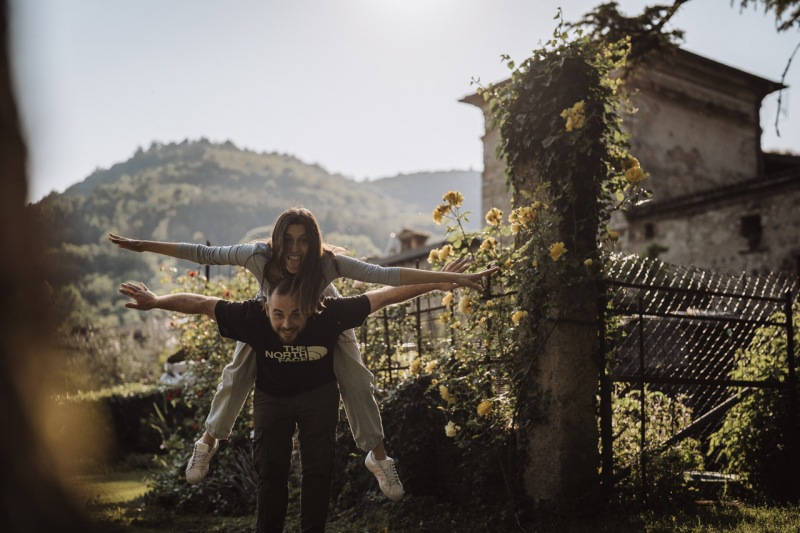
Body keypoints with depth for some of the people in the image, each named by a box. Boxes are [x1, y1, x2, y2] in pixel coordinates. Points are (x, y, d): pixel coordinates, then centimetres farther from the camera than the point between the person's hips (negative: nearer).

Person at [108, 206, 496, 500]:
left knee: (356, 381, -10)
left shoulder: (329, 263, -42)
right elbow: (204, 254, -29)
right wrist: (143, 246, -31)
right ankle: (207, 443, 26)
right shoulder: (258, 255, -39)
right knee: (237, 376, 0)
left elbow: (387, 275, -46)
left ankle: (378, 458, 9)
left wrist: (453, 278, -52)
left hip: (324, 320, -1)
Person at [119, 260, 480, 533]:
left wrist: (436, 283, -26)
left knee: (318, 469, -1)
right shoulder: (251, 316, -34)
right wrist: (155, 301, -22)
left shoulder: (329, 314, -34)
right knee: (271, 471, 3)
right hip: (271, 395, 1)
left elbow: (383, 296, -27)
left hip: (318, 394, 0)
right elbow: (200, 303, -22)